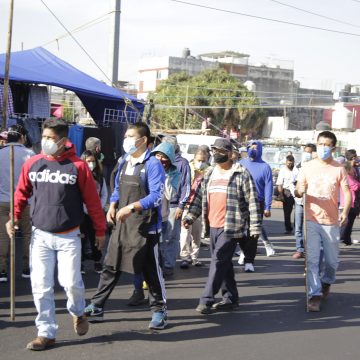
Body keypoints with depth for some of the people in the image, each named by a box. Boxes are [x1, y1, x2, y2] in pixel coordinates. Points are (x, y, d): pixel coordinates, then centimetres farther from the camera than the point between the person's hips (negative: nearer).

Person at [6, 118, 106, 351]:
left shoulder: (78, 166, -9)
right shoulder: (32, 164, 0)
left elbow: (92, 199, -3)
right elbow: (21, 193, 10)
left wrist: (100, 230, 2)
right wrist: (14, 218, -3)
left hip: (69, 236, -3)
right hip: (40, 236, 3)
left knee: (70, 281, -7)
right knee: (41, 286, 1)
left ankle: (78, 312, 26)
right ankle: (46, 333, 14)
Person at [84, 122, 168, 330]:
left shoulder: (152, 164, -11)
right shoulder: (124, 162, 13)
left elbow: (156, 196, -18)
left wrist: (131, 207, -26)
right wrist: (112, 207, 2)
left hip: (145, 226, -7)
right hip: (122, 224, 7)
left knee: (151, 270, 3)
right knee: (111, 266, 10)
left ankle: (159, 310, 18)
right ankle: (96, 307, 19)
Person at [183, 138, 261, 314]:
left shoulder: (241, 174, -6)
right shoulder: (209, 173, 13)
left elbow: (252, 202, -8)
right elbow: (199, 197, 17)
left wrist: (255, 227, -11)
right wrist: (190, 216, 5)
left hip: (231, 227, -7)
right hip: (213, 226, 7)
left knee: (218, 261, -9)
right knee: (223, 263, 13)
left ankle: (207, 300, -7)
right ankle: (230, 298, 23)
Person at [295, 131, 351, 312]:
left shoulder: (339, 169, 2)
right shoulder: (307, 167, 3)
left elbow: (347, 193, -4)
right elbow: (298, 191, 4)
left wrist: (345, 212, -21)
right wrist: (300, 191, -21)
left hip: (331, 221, 1)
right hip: (311, 220, 0)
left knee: (332, 261, 11)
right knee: (311, 259, -8)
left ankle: (326, 282, 40)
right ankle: (314, 295, -3)